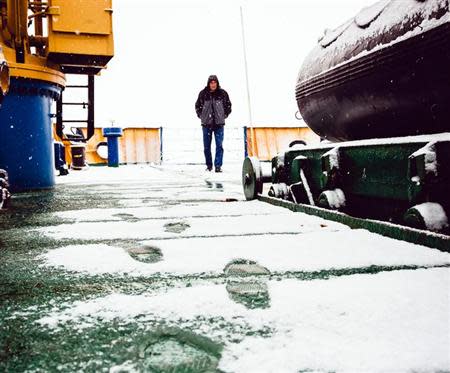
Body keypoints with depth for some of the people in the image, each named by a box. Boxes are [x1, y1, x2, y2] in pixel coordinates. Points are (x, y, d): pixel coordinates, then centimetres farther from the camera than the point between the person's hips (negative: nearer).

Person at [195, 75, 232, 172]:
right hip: (206, 124, 1)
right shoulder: (203, 93, 0)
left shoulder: (222, 93, 0)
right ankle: (209, 165, 18)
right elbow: (198, 106, 14)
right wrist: (201, 116, 7)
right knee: (206, 146, 6)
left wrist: (224, 115, 7)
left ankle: (218, 166, -2)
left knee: (219, 145, -5)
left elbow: (228, 105, 13)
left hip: (219, 124, -1)